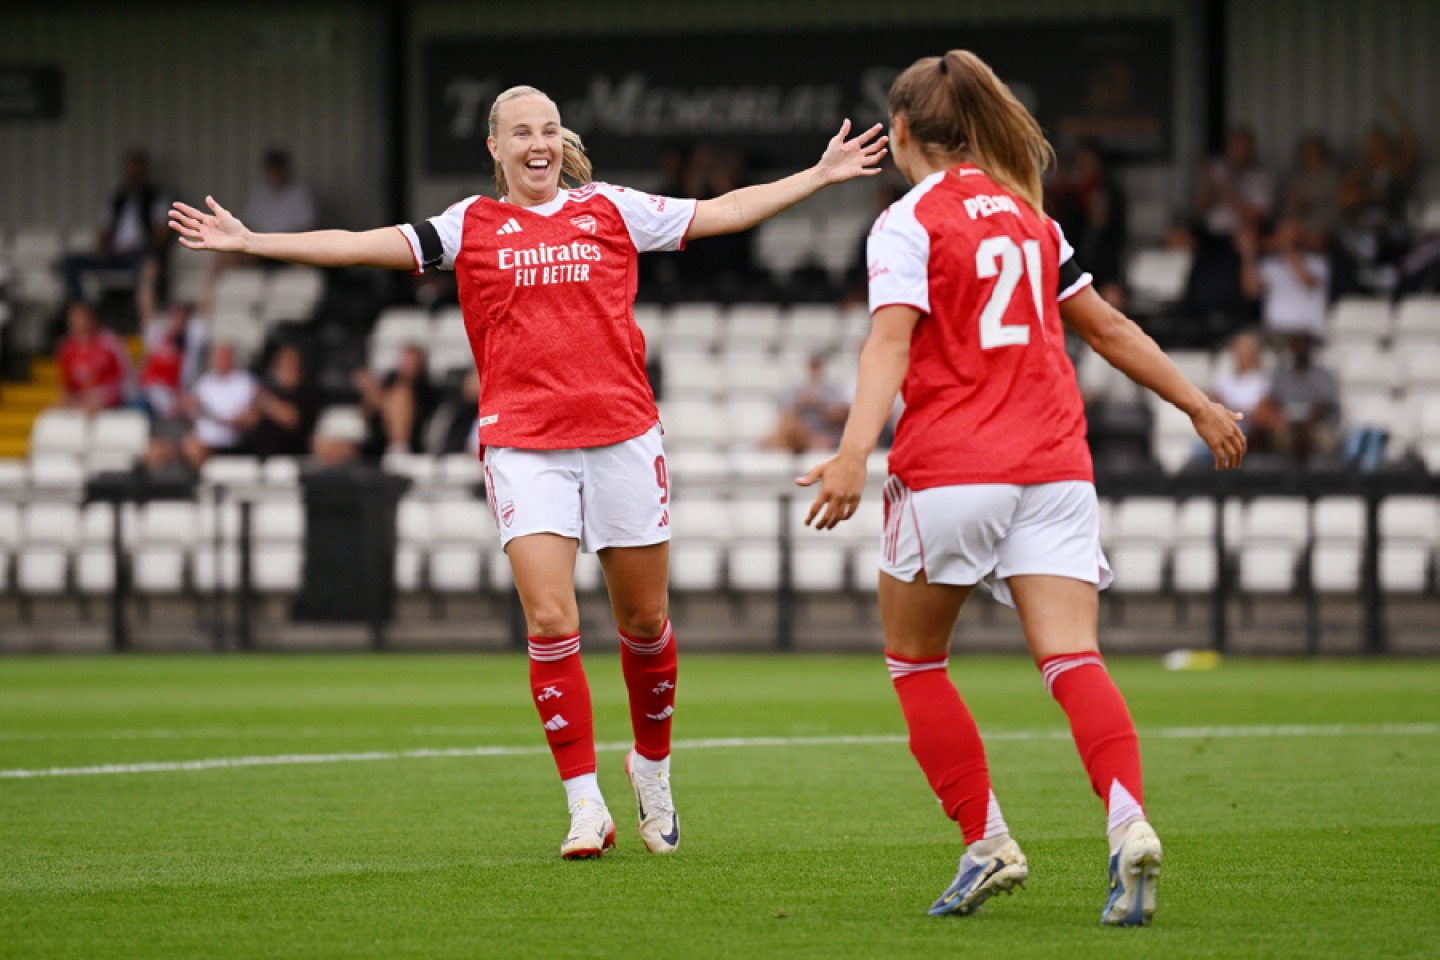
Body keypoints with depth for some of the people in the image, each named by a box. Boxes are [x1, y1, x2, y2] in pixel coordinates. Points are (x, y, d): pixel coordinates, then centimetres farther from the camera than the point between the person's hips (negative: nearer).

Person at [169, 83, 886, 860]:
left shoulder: (610, 210, 10)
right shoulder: (471, 226, 8)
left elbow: (720, 213, 14)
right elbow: (359, 245, 3)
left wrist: (820, 175, 12)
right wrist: (251, 242, -3)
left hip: (621, 435, 1)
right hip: (523, 445, -1)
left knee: (644, 620, 8)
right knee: (549, 621, -12)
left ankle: (651, 764, 32)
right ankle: (585, 805, -6)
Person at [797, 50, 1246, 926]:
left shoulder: (909, 222, -2)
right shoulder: (1024, 213, 16)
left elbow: (892, 339, -17)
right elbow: (1106, 327, 23)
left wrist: (855, 451, -27)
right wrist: (1199, 405, 32)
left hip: (950, 468, -5)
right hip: (1054, 463, 5)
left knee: (915, 662, 14)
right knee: (1074, 661, -9)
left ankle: (988, 843, 7)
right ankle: (1130, 824, -32)